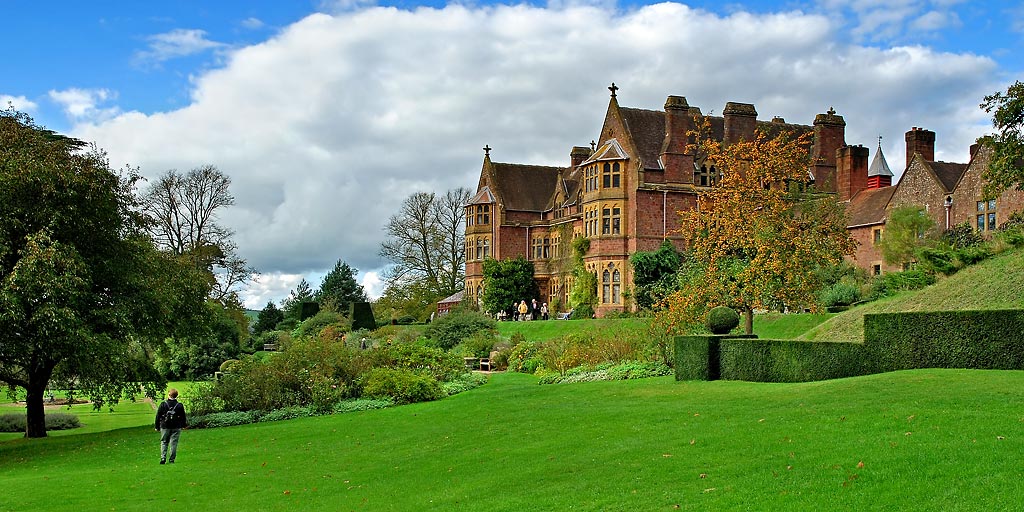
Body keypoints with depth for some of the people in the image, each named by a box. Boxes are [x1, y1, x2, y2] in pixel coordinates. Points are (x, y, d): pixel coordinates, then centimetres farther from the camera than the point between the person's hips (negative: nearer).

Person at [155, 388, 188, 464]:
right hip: (176, 427, 0)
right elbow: (183, 417, 6)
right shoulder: (180, 405, -3)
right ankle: (171, 460, 4)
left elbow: (158, 416, -1)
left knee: (164, 442, 11)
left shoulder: (163, 404, -6)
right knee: (173, 443, 4)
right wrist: (183, 425, 22)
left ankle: (163, 458, -3)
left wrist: (157, 426, 8)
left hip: (165, 427, 0)